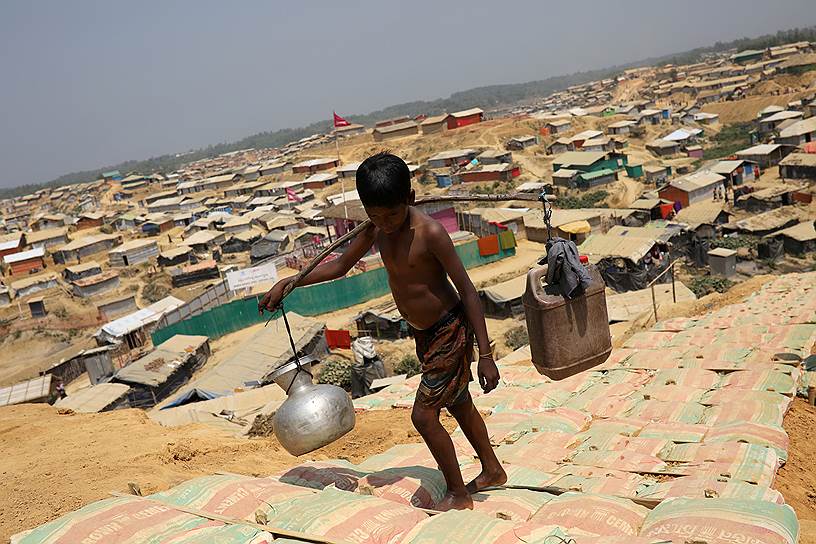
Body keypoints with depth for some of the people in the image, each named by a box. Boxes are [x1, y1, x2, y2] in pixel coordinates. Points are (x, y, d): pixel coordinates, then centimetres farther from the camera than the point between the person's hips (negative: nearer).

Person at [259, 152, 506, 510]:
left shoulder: (430, 233, -26)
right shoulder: (376, 229, -5)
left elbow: (467, 291, -22)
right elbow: (340, 265, 10)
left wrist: (485, 354, -22)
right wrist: (287, 283, 5)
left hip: (450, 331, -8)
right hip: (424, 333, 8)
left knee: (423, 414, -4)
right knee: (458, 405, 21)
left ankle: (458, 495, 16)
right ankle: (492, 471, 42)